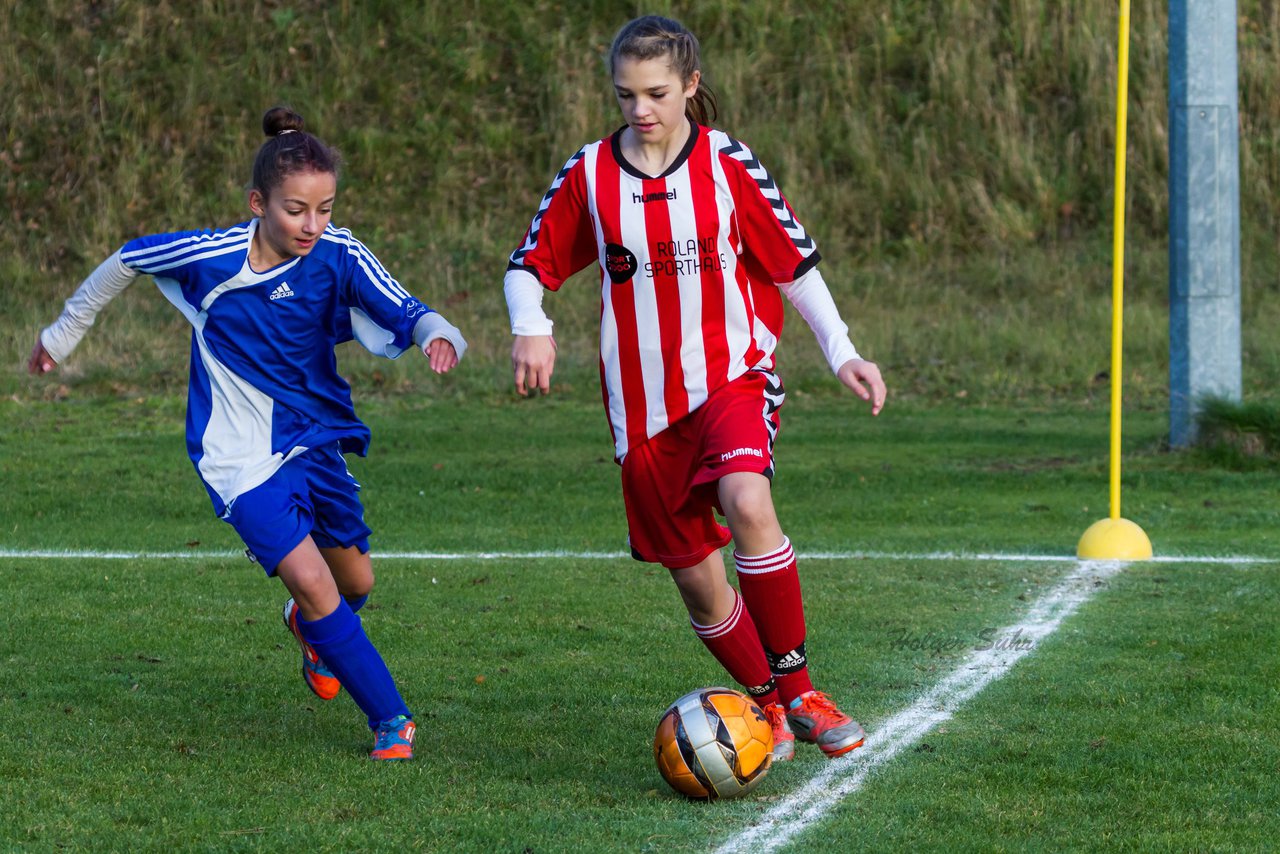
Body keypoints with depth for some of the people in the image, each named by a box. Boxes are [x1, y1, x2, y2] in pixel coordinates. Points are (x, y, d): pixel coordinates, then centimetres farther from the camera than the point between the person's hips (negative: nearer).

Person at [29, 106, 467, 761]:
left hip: (316, 437, 4)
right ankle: (391, 720, -8)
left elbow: (406, 314, -23)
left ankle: (310, 628, 55)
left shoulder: (339, 257, -15)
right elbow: (127, 260, -2)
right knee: (309, 578, -19)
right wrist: (65, 331, 11)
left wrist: (438, 334, -48)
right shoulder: (212, 257, -19)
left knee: (355, 583, 17)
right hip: (241, 456, -4)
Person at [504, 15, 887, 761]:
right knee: (697, 578, 5)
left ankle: (798, 689, -20)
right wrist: (531, 329, -13)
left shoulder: (727, 163, -2)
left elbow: (795, 259, 6)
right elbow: (532, 265, 8)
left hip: (732, 374, -3)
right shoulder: (588, 176, 1)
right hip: (643, 402, 3)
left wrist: (842, 352, 0)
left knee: (747, 502, -32)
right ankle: (769, 703, 28)